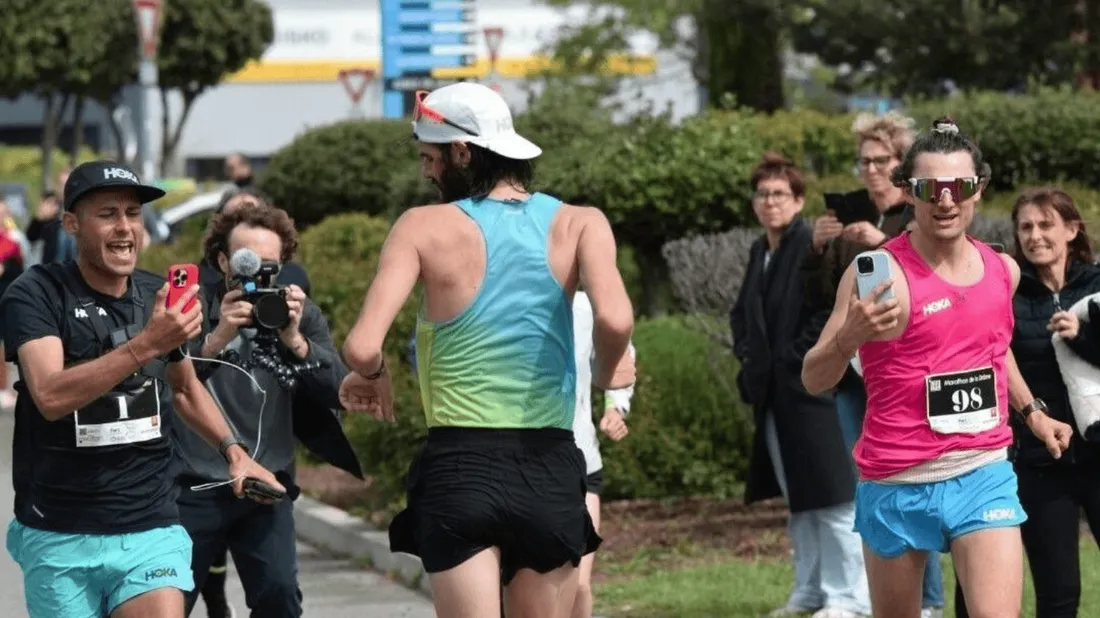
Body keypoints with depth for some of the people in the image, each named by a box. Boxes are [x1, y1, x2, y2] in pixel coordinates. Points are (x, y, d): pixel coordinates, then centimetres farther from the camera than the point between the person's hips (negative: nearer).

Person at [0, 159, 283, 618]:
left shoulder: (158, 295, 6)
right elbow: (51, 396, -25)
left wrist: (232, 448, 13)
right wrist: (147, 344, -31)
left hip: (152, 530, 2)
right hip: (59, 538, -2)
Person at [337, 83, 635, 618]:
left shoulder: (425, 227, -5)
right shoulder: (579, 224, 0)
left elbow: (362, 348, -14)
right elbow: (614, 321, -18)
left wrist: (372, 376, 9)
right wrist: (609, 371, 3)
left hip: (460, 466, -2)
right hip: (549, 470, 2)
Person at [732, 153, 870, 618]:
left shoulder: (814, 247, -11)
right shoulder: (760, 252, 14)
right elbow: (742, 313, 25)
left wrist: (797, 358, -16)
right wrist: (749, 356, 10)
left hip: (810, 388, -9)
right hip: (773, 394, 9)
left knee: (831, 496, -5)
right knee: (796, 497, 14)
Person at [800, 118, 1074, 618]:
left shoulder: (1004, 271, 4)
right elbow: (813, 380, -17)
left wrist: (1032, 411, 25)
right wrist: (850, 336, -35)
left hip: (985, 476, 3)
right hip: (897, 486, -3)